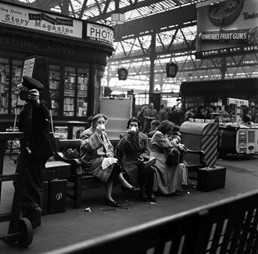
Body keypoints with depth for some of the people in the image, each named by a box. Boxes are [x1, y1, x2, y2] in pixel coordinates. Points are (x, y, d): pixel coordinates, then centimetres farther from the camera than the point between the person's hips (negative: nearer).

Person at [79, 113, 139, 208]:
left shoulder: (103, 134, 19)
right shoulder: (87, 133, -6)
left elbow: (110, 146, 24)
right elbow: (89, 146, -25)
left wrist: (110, 153, 1)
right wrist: (97, 133, -24)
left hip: (102, 158, 7)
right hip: (91, 162, -7)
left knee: (112, 168, -26)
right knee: (112, 164, -28)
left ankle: (109, 197, -25)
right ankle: (125, 184, -14)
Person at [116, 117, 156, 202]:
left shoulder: (143, 137, 9)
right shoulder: (125, 137, -1)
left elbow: (147, 150, 11)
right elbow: (119, 148, -20)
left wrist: (142, 156, -10)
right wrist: (128, 135, -24)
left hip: (141, 160, 3)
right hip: (130, 161, -3)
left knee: (150, 170, -27)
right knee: (142, 170, -31)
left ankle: (149, 192, -9)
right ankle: (143, 191, -9)